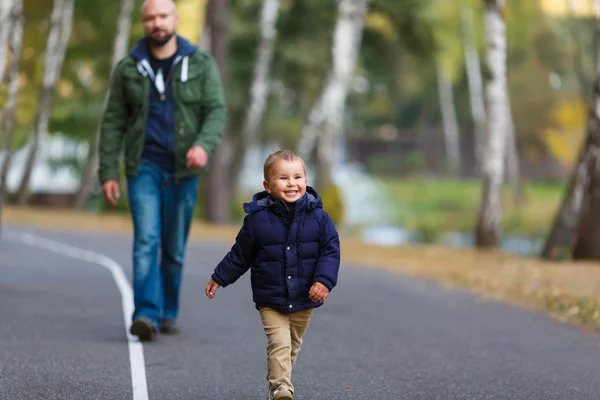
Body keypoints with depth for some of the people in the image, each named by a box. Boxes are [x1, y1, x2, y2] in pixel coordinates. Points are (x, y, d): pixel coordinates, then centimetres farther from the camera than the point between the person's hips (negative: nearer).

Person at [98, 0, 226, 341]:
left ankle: (168, 312, 26)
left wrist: (204, 146, -30)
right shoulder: (128, 69, 2)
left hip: (183, 171, 1)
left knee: (174, 248, 9)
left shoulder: (201, 65, 0)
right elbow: (113, 123, 3)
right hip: (144, 168, -1)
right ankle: (146, 316, -23)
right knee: (146, 239, -16)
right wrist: (108, 173, -3)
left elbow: (217, 112, -9)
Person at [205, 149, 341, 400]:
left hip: (304, 299, 2)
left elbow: (330, 251, -4)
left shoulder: (318, 217, -6)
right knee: (279, 343, -15)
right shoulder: (257, 218, -8)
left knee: (293, 345, 16)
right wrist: (219, 278, 10)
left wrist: (324, 280, -18)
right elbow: (240, 255, 4)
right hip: (270, 301, -2)